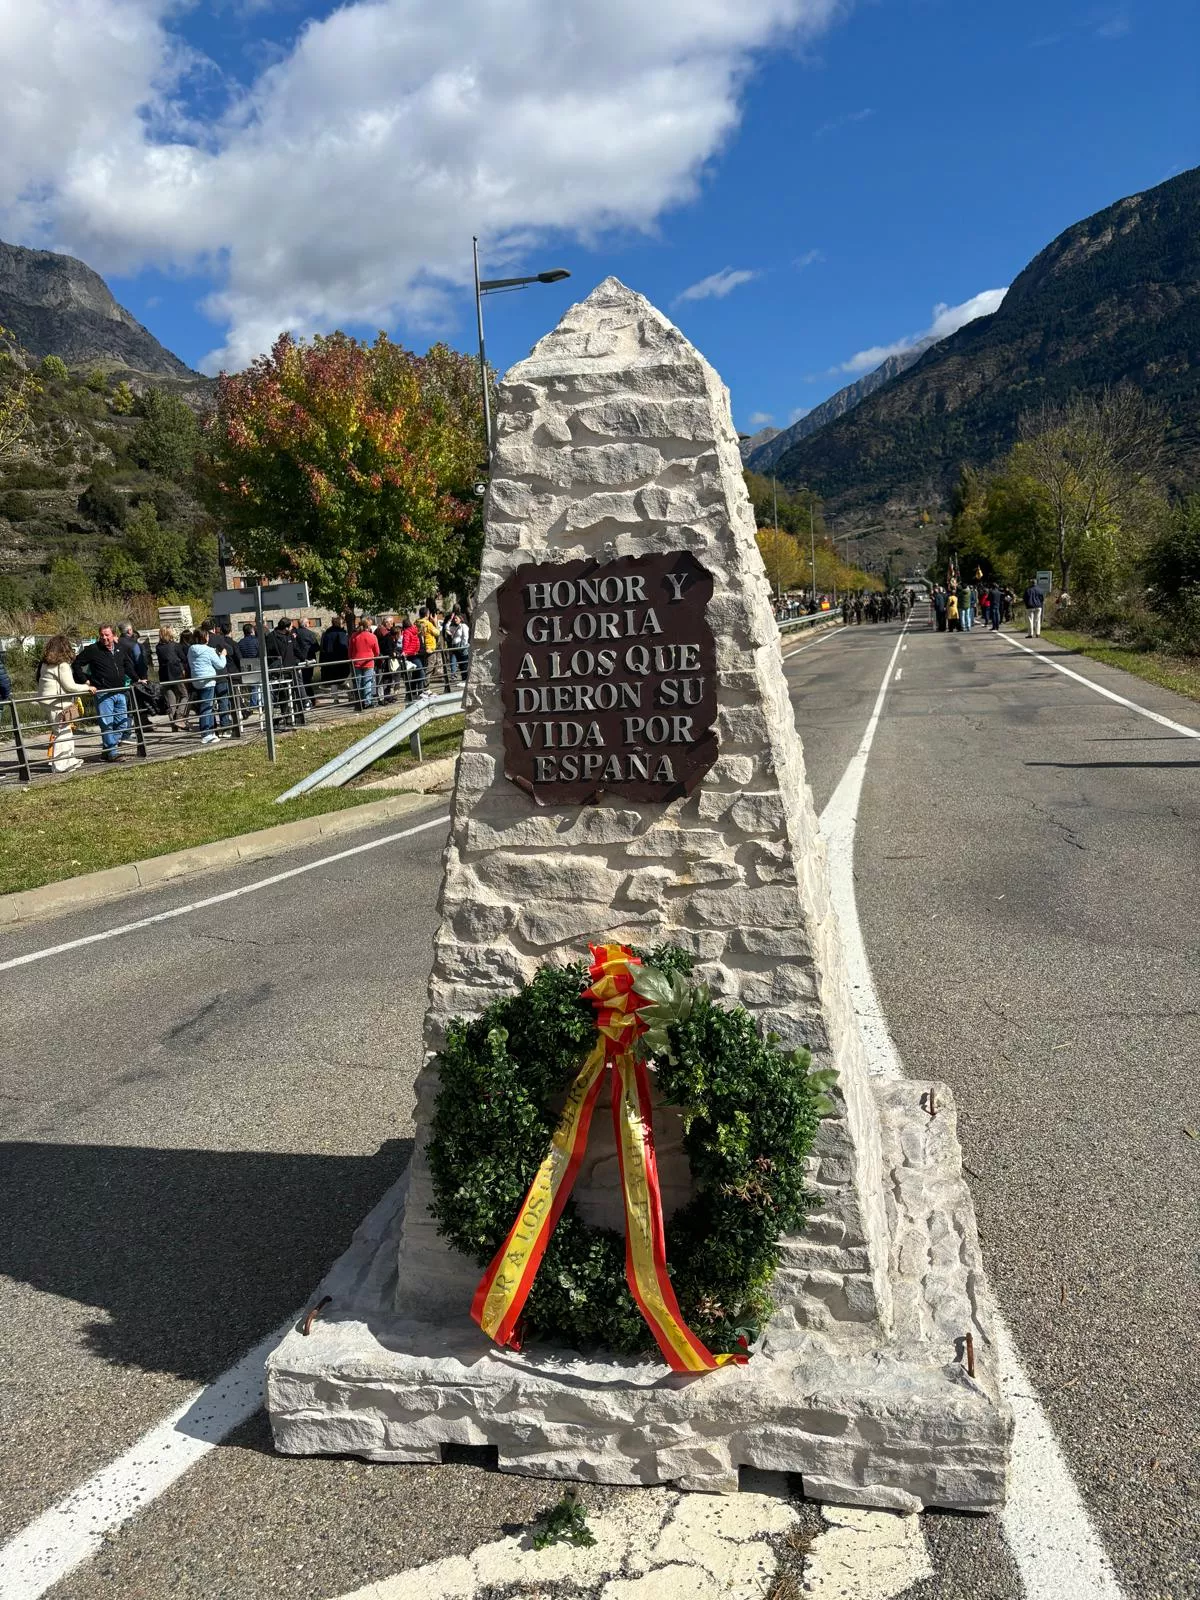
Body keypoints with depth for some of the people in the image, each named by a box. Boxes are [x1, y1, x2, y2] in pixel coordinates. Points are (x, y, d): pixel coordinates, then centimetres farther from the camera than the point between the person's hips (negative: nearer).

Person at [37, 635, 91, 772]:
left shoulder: (45, 664, 11)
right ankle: (61, 765, -1)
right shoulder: (62, 664, -15)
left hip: (47, 700, 9)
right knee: (63, 732, -3)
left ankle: (69, 760, 25)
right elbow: (70, 686, -15)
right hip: (58, 702, -9)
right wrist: (87, 688, -2)